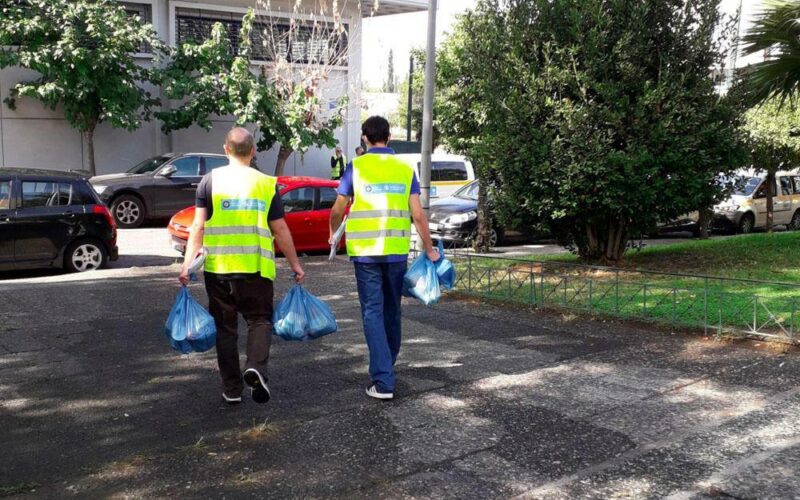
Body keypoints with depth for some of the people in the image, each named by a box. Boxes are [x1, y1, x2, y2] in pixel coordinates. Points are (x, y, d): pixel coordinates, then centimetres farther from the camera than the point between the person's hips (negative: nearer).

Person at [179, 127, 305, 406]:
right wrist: (295, 265, 12)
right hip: (256, 267, -1)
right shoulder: (267, 184, 3)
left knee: (225, 327, 11)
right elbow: (280, 230, 4)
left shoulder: (210, 180, 2)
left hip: (218, 267, 1)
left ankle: (232, 389, 15)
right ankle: (256, 367, -15)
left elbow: (198, 226, -5)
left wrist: (188, 262, -3)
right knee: (259, 319, 11)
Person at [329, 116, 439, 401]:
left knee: (373, 312, 1)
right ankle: (387, 365, 36)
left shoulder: (356, 167, -1)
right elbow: (418, 215, -1)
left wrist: (333, 234, 22)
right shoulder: (405, 169, 4)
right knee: (392, 310, 18)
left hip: (364, 251, -2)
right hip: (397, 250, 2)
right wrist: (430, 249, 9)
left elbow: (338, 210, 2)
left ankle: (383, 381, -5)